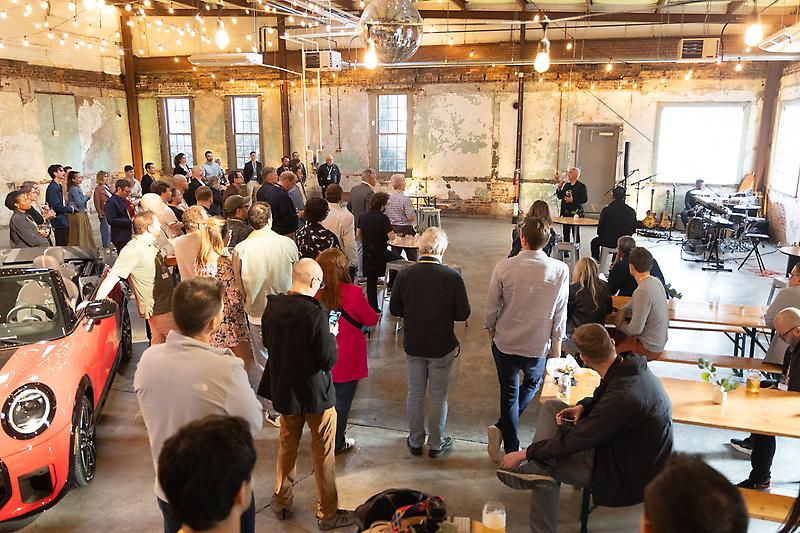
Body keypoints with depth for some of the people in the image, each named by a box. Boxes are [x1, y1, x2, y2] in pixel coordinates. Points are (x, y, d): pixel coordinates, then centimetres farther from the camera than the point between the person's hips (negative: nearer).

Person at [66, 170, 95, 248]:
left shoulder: (77, 188, 12)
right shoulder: (74, 189, -16)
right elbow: (79, 203, -22)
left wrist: (88, 196, 2)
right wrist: (86, 196, -10)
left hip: (82, 214, 10)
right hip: (78, 215, -10)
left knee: (84, 235, 14)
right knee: (79, 236, -3)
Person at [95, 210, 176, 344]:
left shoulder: (150, 245, 7)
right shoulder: (132, 250, -22)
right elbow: (112, 277, -27)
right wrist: (95, 303, -30)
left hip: (167, 303, 9)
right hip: (158, 309, -9)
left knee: (158, 342, 19)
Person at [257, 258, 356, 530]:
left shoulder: (272, 308, -7)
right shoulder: (315, 314, -26)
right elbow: (329, 360, -21)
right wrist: (331, 335, -5)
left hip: (283, 390, 6)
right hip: (316, 394, -6)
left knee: (287, 445, 23)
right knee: (323, 454, 10)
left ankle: (282, 502, 38)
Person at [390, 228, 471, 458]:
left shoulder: (404, 274, -13)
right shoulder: (452, 277, -19)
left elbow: (394, 309, -2)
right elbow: (463, 314, -12)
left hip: (413, 345, 2)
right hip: (442, 347, -2)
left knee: (415, 393, 18)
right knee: (438, 396, 14)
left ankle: (415, 442, 33)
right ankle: (436, 444, 29)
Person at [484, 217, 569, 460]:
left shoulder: (503, 267, -16)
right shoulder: (560, 270, -14)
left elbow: (491, 306, -7)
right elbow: (560, 312, -6)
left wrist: (491, 330, 13)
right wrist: (557, 345, 7)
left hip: (505, 342, 0)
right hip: (538, 345, 1)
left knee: (509, 393, 15)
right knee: (532, 383, 27)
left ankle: (512, 451, 17)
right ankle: (502, 428, 16)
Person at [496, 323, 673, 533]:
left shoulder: (622, 397, -36)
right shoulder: (631, 365, -9)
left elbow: (572, 442, -28)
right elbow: (600, 399, 15)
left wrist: (524, 454, -17)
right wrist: (581, 407, -6)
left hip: (626, 475, -9)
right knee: (550, 406, 1)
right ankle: (537, 468, -10)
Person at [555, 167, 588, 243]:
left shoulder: (581, 186, -7)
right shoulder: (566, 185, 13)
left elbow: (585, 199, -15)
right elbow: (560, 197, 13)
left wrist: (573, 200, -20)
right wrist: (559, 188, 0)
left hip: (576, 213, -6)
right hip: (566, 213, 6)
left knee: (576, 233, 1)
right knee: (566, 232, 12)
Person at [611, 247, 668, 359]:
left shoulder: (643, 291, -30)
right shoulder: (655, 281, -1)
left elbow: (635, 329, -26)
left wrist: (620, 325, -7)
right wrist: (622, 311, 4)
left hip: (649, 349, -9)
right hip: (659, 340, 9)